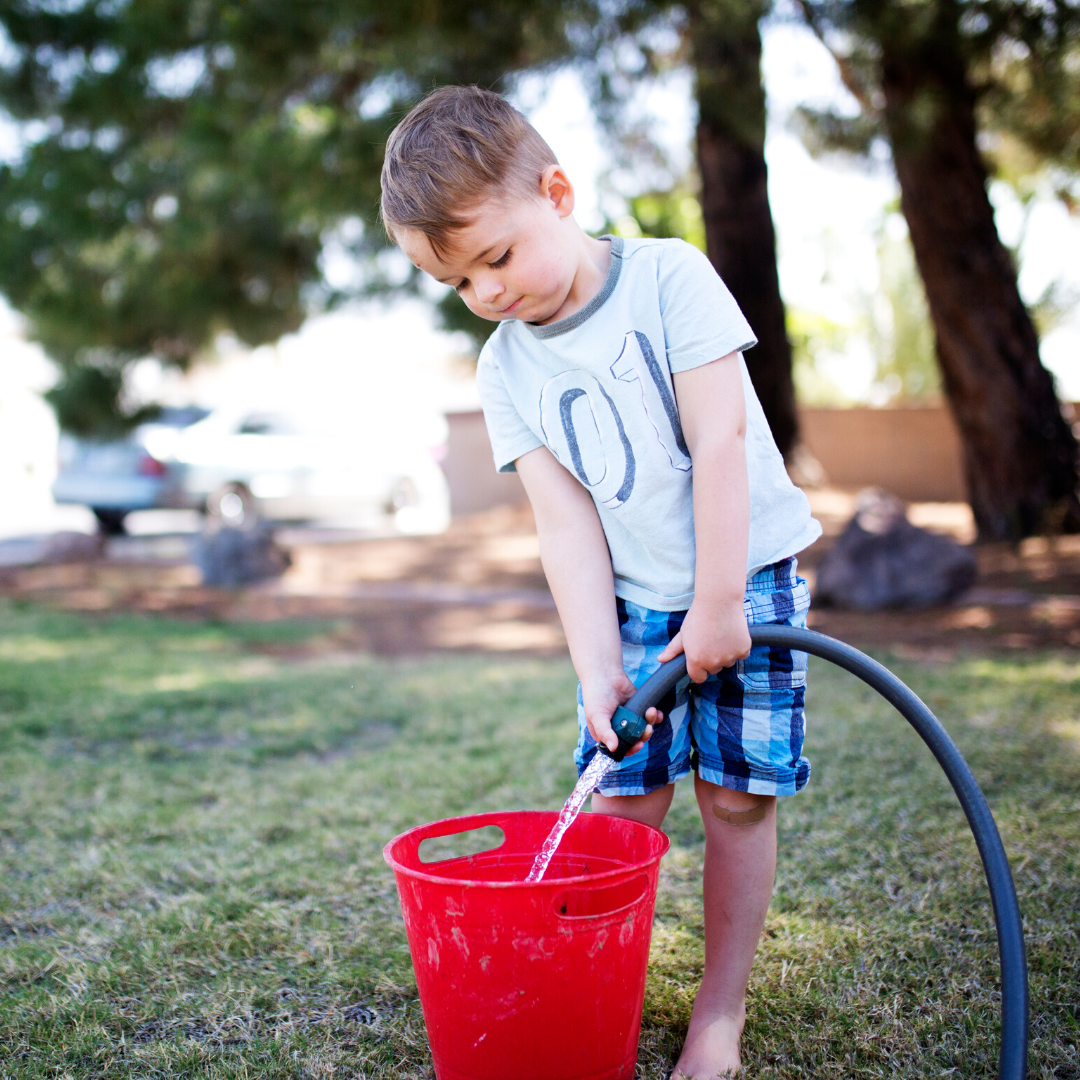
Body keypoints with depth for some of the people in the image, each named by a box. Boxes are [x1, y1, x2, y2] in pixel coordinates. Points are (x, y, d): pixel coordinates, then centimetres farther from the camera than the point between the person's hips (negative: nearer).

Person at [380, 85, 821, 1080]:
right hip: (633, 601, 3)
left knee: (738, 794, 0)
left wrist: (718, 603, -18)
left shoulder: (668, 277, -12)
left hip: (747, 574, -3)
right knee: (622, 800, -1)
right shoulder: (506, 368, -1)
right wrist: (598, 668, -14)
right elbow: (567, 521, -6)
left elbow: (718, 440, -16)